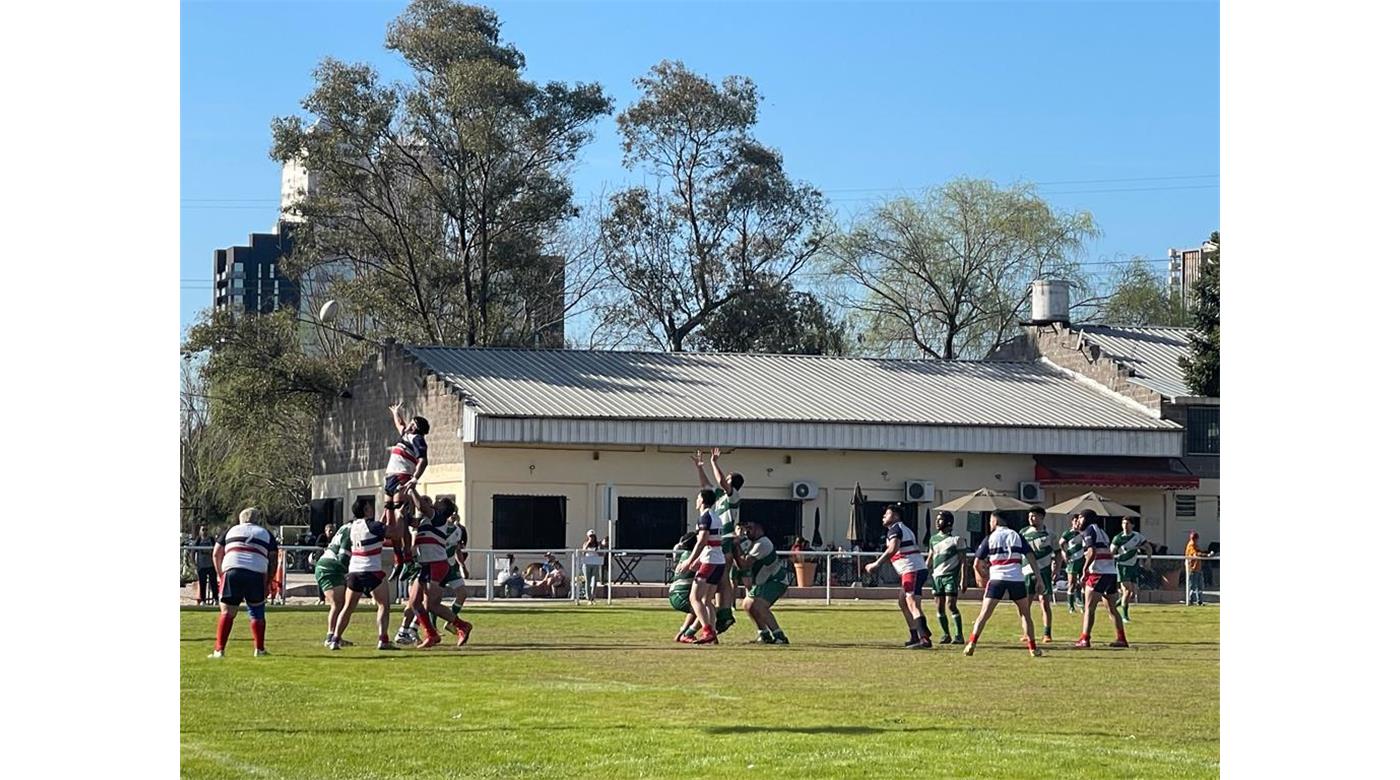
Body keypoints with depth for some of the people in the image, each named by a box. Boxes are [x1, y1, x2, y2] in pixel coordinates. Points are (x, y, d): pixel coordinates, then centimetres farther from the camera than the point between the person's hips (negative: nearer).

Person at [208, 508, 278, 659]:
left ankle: (219, 650, -5)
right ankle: (259, 649, 17)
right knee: (257, 612, 16)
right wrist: (267, 584, 17)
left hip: (231, 570, 0)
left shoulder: (231, 531, 26)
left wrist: (220, 575, 26)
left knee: (227, 612, 3)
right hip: (256, 574, 0)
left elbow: (216, 554, 19)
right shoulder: (266, 534, 24)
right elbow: (273, 560, 15)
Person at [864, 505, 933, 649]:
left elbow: (893, 549, -23)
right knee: (903, 603, 20)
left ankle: (925, 639, -32)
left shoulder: (895, 529, -7)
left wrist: (877, 563, -22)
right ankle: (915, 637, 21)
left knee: (913, 605, -20)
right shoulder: (903, 529, 24)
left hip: (912, 571, -11)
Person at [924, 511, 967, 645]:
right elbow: (930, 558, 21)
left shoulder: (956, 539, -3)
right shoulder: (933, 539, 14)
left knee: (951, 605, -12)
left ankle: (959, 635, -5)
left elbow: (962, 560, -3)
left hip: (951, 575, -5)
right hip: (937, 576, 5)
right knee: (939, 607, 3)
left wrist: (963, 580, -9)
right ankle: (946, 634, 14)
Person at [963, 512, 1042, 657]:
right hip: (1017, 579, 1)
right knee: (1025, 613, 14)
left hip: (996, 578, -1)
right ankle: (1033, 648, 11)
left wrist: (983, 576, 26)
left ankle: (971, 644, -9)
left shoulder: (990, 538, 10)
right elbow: (1031, 557, 4)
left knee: (984, 614, 2)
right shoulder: (1017, 536, 13)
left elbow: (977, 563, 7)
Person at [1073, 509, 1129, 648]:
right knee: (1112, 608, 15)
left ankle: (1084, 640, -13)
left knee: (1089, 608, -7)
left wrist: (1085, 569, -14)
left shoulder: (1089, 530, -2)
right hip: (1112, 572, 8)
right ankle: (1122, 639, 15)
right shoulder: (1101, 531, 24)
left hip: (1098, 573, -8)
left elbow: (1092, 552, -16)